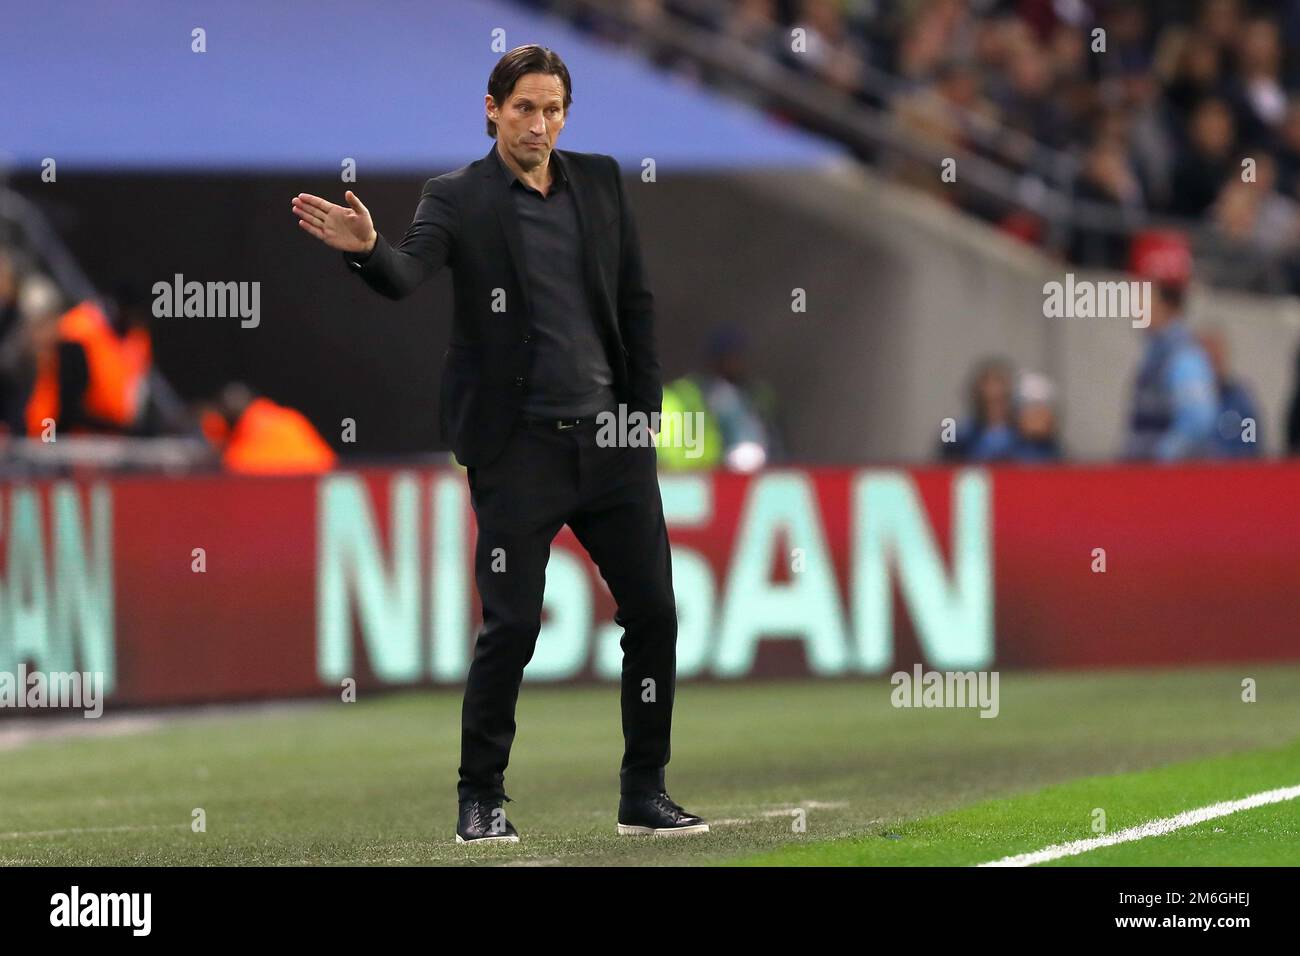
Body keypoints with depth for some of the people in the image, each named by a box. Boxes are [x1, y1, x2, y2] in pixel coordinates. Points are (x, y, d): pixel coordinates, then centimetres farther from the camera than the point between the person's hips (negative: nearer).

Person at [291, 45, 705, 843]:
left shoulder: (600, 182, 10)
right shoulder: (459, 199, -3)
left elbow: (636, 300, 13)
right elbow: (406, 275, -20)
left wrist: (645, 412, 7)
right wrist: (366, 247, -42)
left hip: (609, 436, 4)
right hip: (518, 446, -4)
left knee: (653, 612, 4)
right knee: (511, 627, -6)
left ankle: (645, 793, 15)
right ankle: (481, 800, 6)